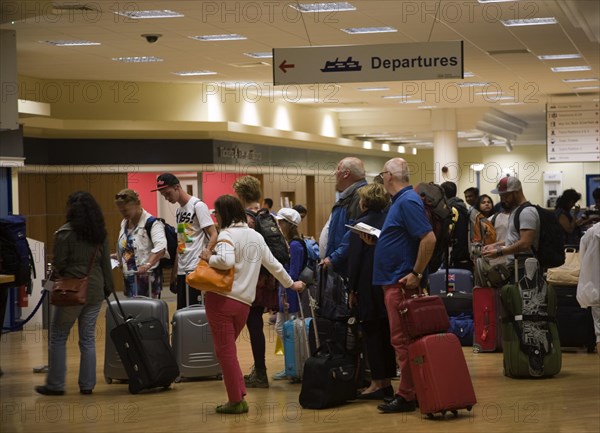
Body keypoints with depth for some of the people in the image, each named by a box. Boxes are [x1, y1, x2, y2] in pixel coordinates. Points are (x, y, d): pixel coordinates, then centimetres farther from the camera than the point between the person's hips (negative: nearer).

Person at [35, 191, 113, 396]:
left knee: (58, 338, 6)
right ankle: (87, 384, 10)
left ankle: (55, 384, 7)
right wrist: (108, 288, 14)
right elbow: (106, 263, 7)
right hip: (95, 290, 5)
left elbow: (58, 264, -10)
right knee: (88, 339, 10)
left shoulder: (65, 233, -11)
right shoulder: (101, 234, 5)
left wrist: (58, 268, 12)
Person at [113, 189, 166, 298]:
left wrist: (147, 265, -41)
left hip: (146, 276, -8)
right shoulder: (124, 223, 14)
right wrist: (115, 256, 11)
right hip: (129, 277, 8)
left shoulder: (152, 223, -13)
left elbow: (161, 248, -29)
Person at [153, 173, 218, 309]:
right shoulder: (179, 211, 17)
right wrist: (174, 270, 18)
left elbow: (213, 235, -12)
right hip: (182, 269, 8)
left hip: (195, 268, -8)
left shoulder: (198, 206, -6)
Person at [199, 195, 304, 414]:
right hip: (244, 302, 7)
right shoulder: (256, 236, 16)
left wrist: (209, 258, -8)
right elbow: (273, 264, 25)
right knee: (228, 349, 18)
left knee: (225, 350, -1)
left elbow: (226, 261, -26)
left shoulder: (227, 234, -8)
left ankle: (236, 400, 1)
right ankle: (238, 396, 13)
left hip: (221, 298, -7)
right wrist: (291, 284, 38)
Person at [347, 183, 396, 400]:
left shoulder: (361, 224, -10)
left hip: (368, 287, -5)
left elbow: (354, 259, -10)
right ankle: (387, 380, 14)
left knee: (371, 334, -1)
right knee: (387, 333, 11)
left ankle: (377, 383, -2)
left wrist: (352, 290, -4)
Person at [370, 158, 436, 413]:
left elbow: (429, 238, -24)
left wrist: (416, 273, -21)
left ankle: (406, 396, -4)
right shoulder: (401, 200, 16)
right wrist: (375, 239, 10)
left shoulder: (408, 201, -15)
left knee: (402, 339, -7)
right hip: (394, 280, 11)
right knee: (403, 339, 13)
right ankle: (413, 391, 19)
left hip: (401, 282, -11)